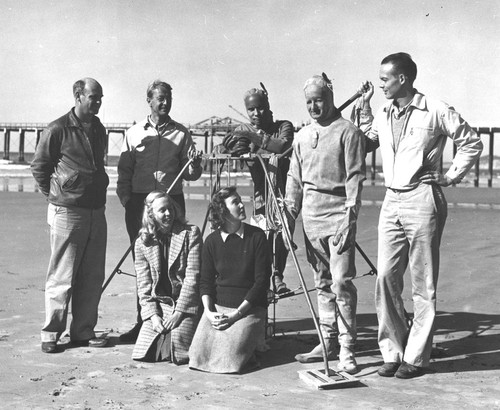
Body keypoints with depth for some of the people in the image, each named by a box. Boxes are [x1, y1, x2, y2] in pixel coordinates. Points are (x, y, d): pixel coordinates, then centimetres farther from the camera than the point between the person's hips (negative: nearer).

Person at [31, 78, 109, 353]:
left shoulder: (99, 130, 12)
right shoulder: (58, 130, -7)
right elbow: (38, 167, 1)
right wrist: (54, 196, 5)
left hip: (96, 212, 6)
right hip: (67, 213, -6)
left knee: (92, 276, 8)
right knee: (62, 277, -1)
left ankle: (83, 331, 18)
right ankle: (51, 334, 10)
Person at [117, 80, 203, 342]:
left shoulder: (181, 134, 8)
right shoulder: (134, 133, 10)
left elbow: (190, 175, 6)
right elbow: (124, 172, 10)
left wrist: (194, 165, -15)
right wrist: (126, 200, -2)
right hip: (139, 202, 1)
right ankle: (143, 321, 12)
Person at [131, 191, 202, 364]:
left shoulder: (190, 233, -4)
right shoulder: (142, 242, 6)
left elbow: (192, 277, -9)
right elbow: (143, 285, 5)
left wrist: (178, 312, -15)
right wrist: (153, 315, -9)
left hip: (185, 305, -3)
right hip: (158, 305, 3)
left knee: (175, 351, -19)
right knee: (143, 353, -9)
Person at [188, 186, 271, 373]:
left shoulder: (256, 236, -6)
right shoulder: (212, 241, 3)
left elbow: (261, 282, -8)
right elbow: (205, 281, 6)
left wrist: (236, 314, -15)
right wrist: (209, 311, -11)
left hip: (249, 308, -3)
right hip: (218, 307, 3)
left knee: (228, 356, -22)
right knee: (200, 353, -15)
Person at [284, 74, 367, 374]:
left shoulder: (348, 132, -4)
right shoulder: (302, 136, 15)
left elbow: (355, 177, -9)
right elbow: (294, 179, 17)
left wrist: (349, 217, -16)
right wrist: (290, 216, 11)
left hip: (338, 212, -6)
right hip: (311, 214, 6)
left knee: (341, 281, -10)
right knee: (322, 282, 11)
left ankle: (347, 349, -5)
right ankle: (328, 342, 19)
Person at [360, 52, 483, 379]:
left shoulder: (436, 111, -5)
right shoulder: (383, 115, 12)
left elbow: (472, 143, 1)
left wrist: (452, 176, -2)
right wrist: (364, 114, 9)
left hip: (423, 200, -6)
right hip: (392, 201, 6)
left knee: (423, 284, 1)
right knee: (386, 276, 1)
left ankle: (416, 357, 8)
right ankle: (393, 352, 11)